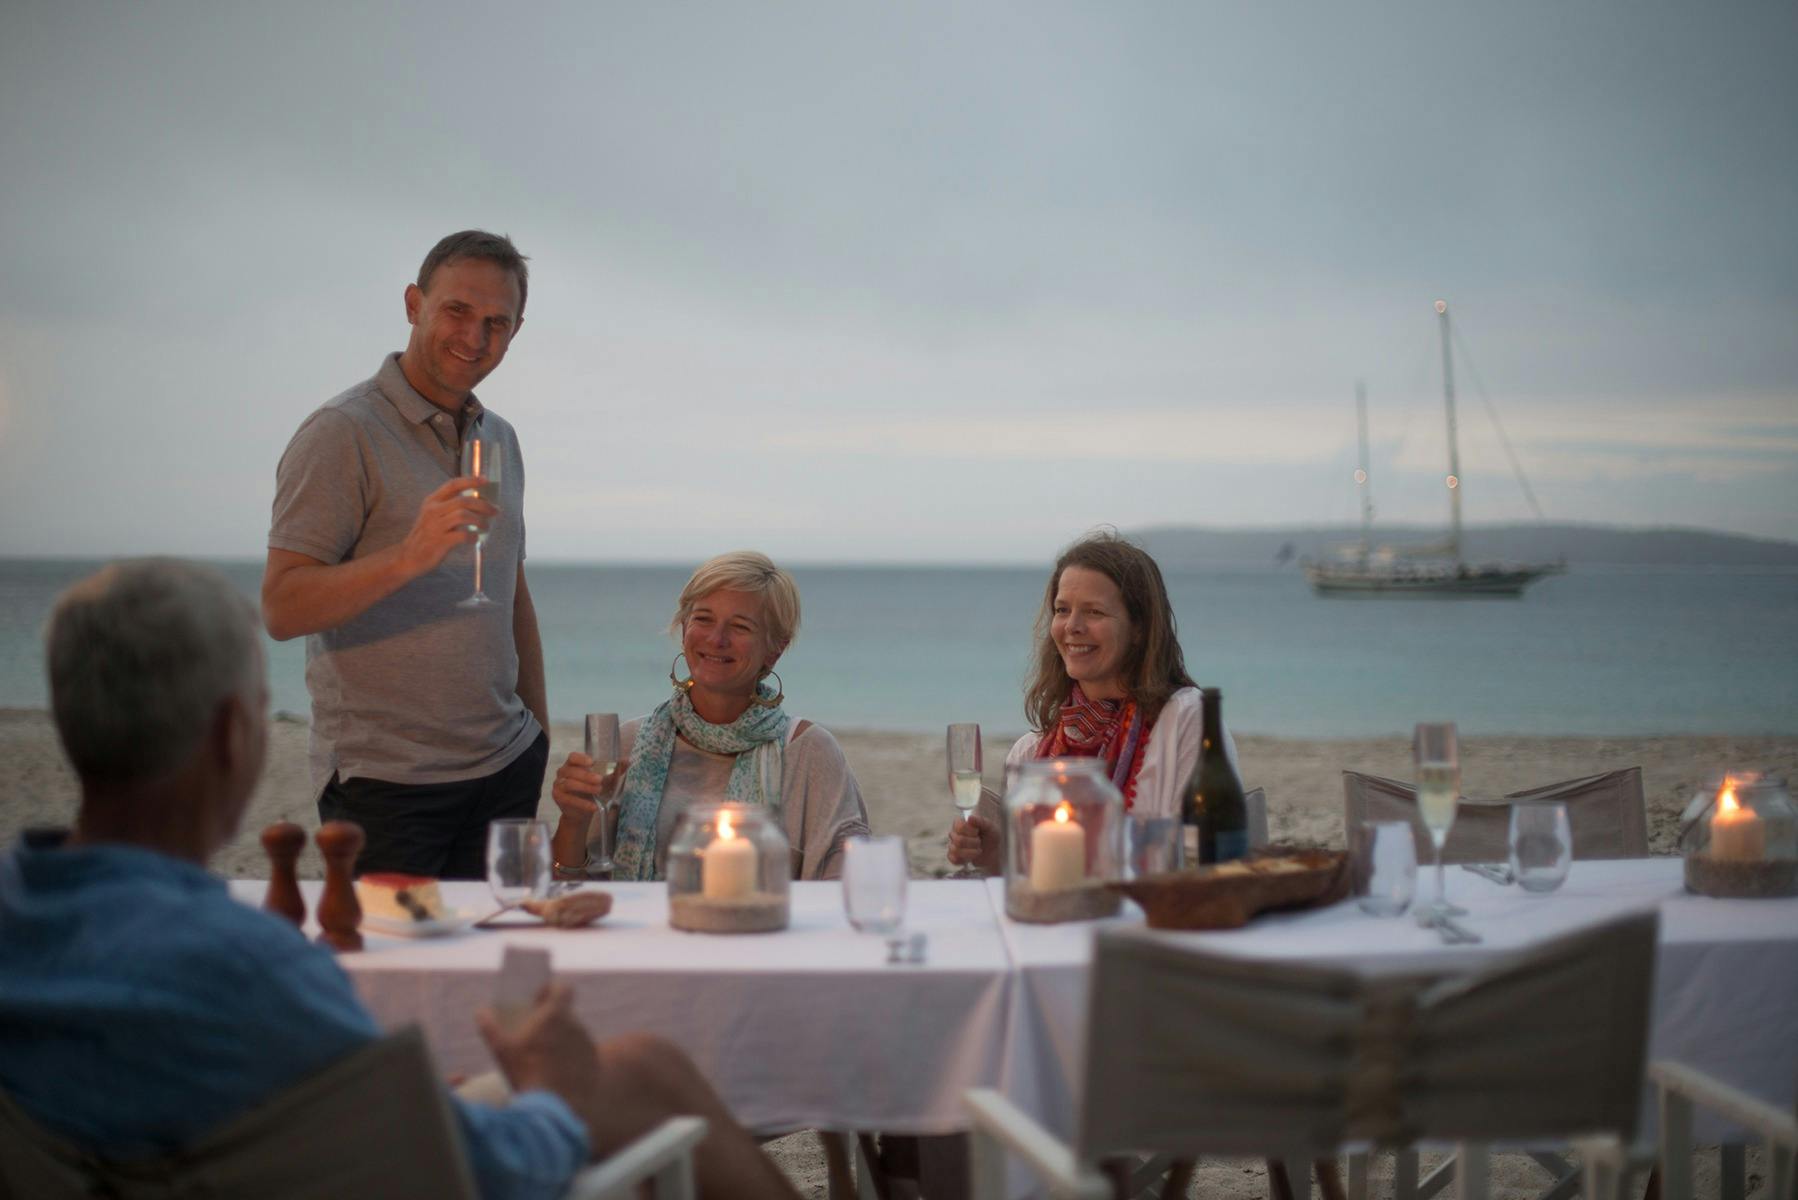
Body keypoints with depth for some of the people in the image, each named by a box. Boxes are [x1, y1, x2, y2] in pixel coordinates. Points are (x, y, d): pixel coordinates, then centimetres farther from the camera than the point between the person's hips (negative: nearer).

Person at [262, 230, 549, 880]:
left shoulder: (500, 441, 15)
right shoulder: (344, 433, -9)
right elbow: (281, 609, -16)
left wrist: (538, 732, 18)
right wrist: (408, 557, -29)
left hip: (505, 772, 6)